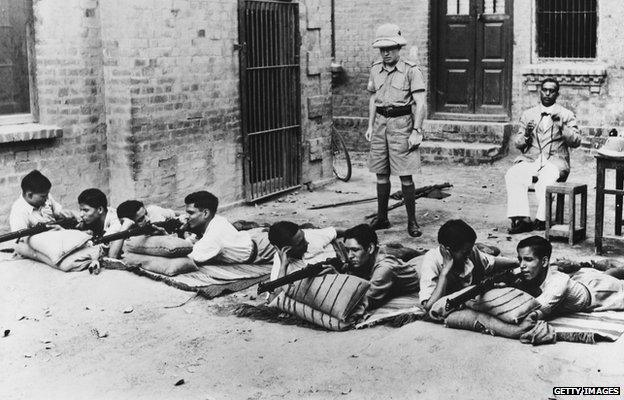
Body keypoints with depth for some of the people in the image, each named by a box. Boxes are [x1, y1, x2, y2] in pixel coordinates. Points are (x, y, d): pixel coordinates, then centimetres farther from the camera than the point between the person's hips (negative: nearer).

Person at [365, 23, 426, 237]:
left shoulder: (411, 71, -7)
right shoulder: (376, 69, 10)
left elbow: (420, 103, -10)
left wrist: (416, 131, -16)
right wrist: (370, 125, 15)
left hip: (401, 123, -5)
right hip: (380, 122, 5)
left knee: (405, 176, -5)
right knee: (381, 174, 10)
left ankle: (412, 221, 6)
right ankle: (382, 218, 22)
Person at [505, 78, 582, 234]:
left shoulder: (567, 115, 12)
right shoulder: (527, 114, 19)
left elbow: (576, 142, 1)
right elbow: (517, 143, 14)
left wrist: (562, 127, -14)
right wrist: (525, 135, -9)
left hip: (555, 161, -2)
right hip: (530, 160, 3)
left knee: (546, 178, -36)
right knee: (512, 175, -28)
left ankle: (542, 219, -24)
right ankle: (522, 219, -30)